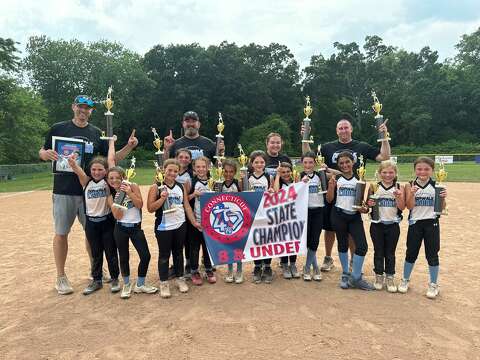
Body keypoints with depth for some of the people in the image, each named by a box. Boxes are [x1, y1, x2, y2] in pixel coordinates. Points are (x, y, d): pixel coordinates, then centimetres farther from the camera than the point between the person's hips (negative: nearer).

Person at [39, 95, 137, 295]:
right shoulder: (58, 129, 2)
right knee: (61, 233, 5)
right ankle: (61, 277, 19)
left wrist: (129, 147, -5)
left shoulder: (96, 133, 9)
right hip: (64, 190, -2)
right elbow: (42, 152, 7)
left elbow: (111, 159, 9)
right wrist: (45, 154, -16)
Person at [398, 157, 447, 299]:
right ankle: (405, 280, 27)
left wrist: (443, 197, -19)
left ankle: (433, 285, 24)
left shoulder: (436, 185, -2)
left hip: (432, 223, 0)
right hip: (415, 223, 0)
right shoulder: (410, 185, -3)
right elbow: (409, 206, -9)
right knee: (411, 253, 10)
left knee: (432, 254, 7)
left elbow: (442, 207, 0)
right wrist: (412, 194, -25)